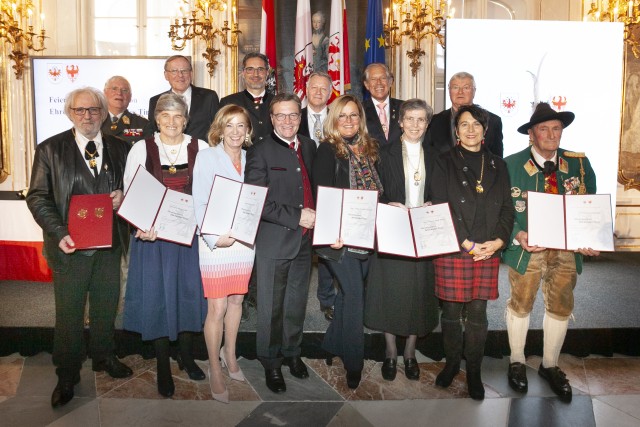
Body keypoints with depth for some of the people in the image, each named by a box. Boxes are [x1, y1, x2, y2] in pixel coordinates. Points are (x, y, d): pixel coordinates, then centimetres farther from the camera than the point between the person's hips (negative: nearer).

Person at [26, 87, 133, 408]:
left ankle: (103, 357, 40)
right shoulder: (50, 150, -3)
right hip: (71, 245, -3)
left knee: (106, 306, 17)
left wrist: (123, 196, -10)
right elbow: (38, 197, -5)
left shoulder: (119, 148, 5)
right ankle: (67, 376, 26)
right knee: (69, 313, 8)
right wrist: (59, 233, -18)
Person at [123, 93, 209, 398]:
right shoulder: (141, 149, -2)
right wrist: (140, 228, -18)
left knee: (189, 290, 10)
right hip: (152, 234, -1)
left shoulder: (201, 148, 0)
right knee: (156, 294, 5)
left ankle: (186, 354, 32)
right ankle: (163, 367, 22)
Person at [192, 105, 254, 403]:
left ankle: (229, 354, 35)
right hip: (216, 243, -4)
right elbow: (199, 203, -8)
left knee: (236, 301, 14)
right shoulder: (206, 157, -3)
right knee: (217, 309, -2)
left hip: (244, 240, 4)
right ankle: (215, 371, 14)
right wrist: (215, 238, -16)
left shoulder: (251, 159, 9)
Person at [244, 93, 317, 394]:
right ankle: (270, 362, 24)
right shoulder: (260, 152, -8)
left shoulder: (309, 146, 10)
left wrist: (316, 216, 3)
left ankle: (292, 352, 36)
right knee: (271, 308, 7)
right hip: (274, 242, -5)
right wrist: (296, 216, -19)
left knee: (297, 304, 17)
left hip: (305, 240, 5)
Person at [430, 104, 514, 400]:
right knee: (451, 311, 7)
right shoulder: (445, 163, 2)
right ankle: (451, 363, 26)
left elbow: (507, 208, 10)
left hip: (488, 251, 2)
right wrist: (467, 244, -11)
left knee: (477, 313, 6)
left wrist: (499, 240, -6)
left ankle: (473, 371, 20)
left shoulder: (496, 165, 13)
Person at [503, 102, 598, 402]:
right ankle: (517, 362, 34)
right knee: (520, 306, 12)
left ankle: (550, 366, 34)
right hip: (527, 247, -3)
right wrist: (517, 235, -22)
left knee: (561, 308, 13)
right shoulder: (511, 165, -7)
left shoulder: (579, 164, 2)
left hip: (568, 248, 3)